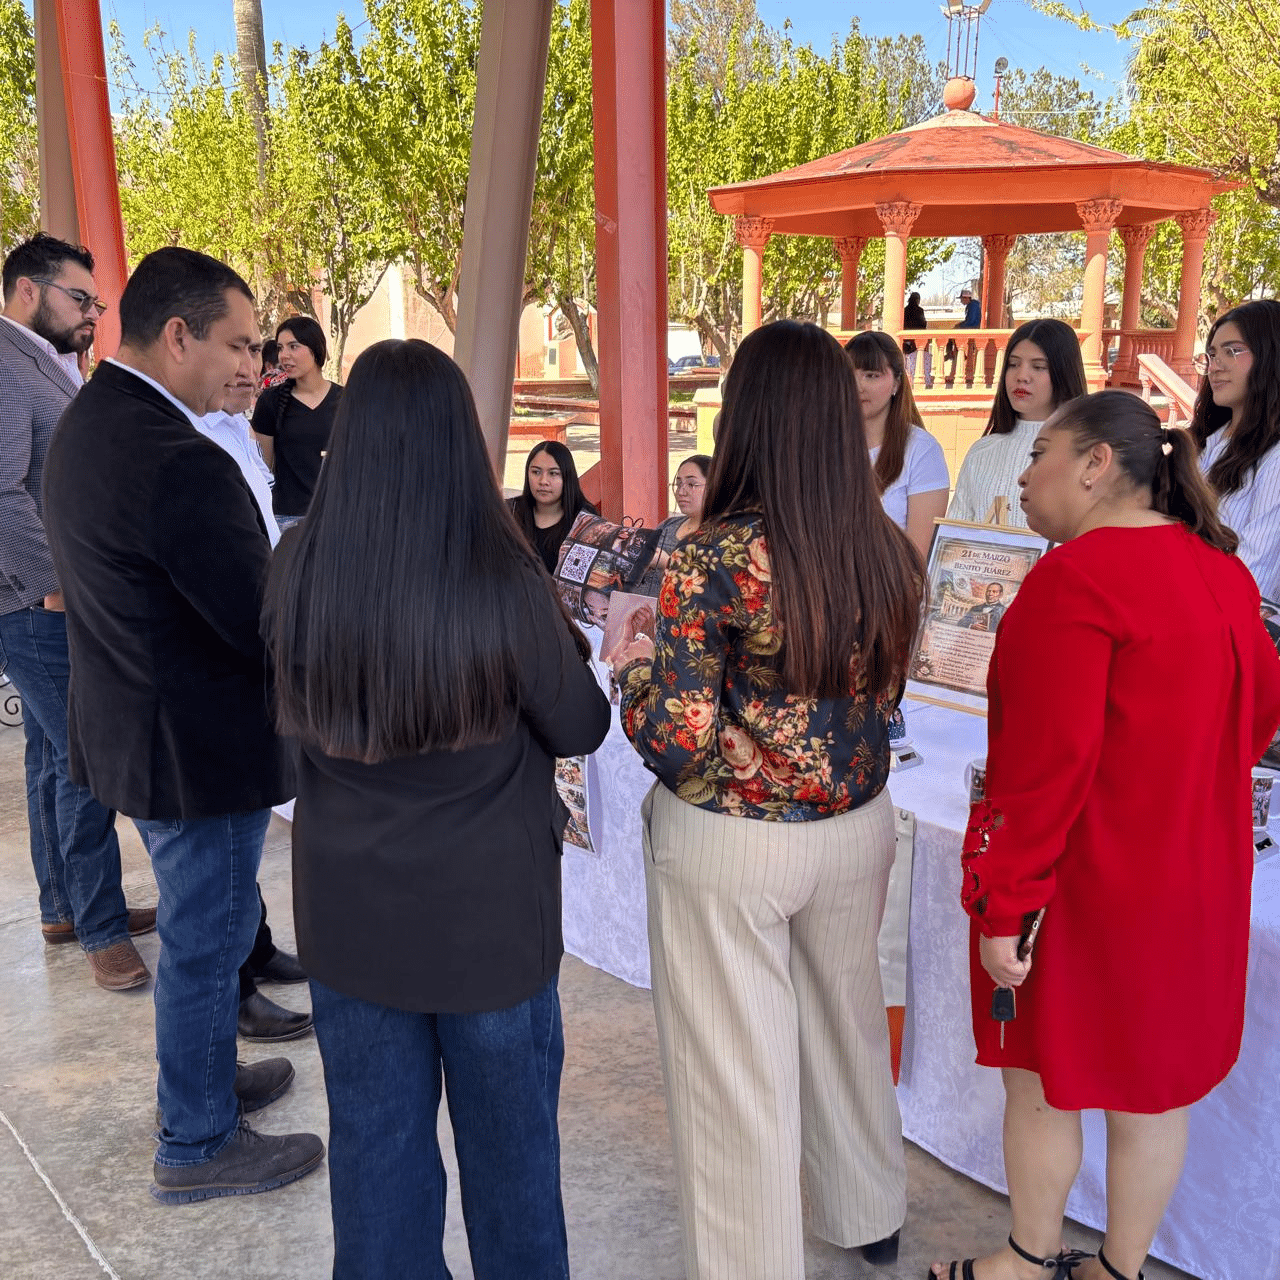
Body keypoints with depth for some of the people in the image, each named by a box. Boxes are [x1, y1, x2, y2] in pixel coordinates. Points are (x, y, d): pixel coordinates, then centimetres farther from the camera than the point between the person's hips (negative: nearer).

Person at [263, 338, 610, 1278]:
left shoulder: (296, 571, -15)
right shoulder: (506, 586, -24)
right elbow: (582, 731, -8)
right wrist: (565, 646, 7)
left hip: (348, 911, 3)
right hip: (489, 914, -2)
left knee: (375, 1136, 21)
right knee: (509, 1136, 21)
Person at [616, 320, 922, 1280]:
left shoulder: (714, 560, -21)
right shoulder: (891, 551, -4)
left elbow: (676, 740, -21)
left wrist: (635, 664, -3)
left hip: (730, 847, -6)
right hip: (857, 828, 6)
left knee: (736, 1067, 10)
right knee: (848, 1020, 26)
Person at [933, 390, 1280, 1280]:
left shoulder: (1077, 578, -21)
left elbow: (1046, 765, -24)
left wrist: (1004, 906, -19)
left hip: (1086, 884, -7)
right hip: (1195, 877, 8)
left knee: (1042, 1083, 13)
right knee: (1154, 1086, 18)